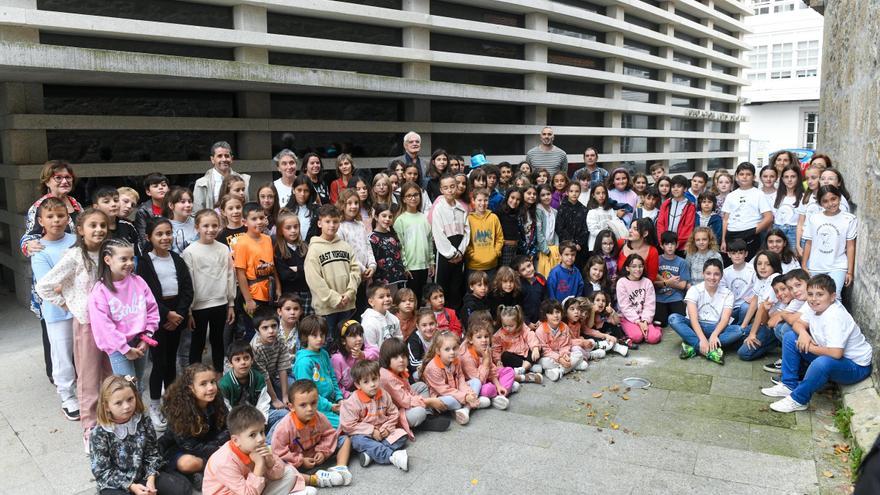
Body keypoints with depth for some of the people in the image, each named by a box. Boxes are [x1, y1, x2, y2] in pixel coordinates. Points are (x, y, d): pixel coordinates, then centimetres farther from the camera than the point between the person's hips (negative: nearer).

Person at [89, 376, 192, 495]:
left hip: (144, 475, 3)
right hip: (114, 484, -3)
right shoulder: (99, 434, -16)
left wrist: (151, 478, -16)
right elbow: (102, 471, -14)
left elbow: (152, 453, 1)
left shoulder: (143, 422, -5)